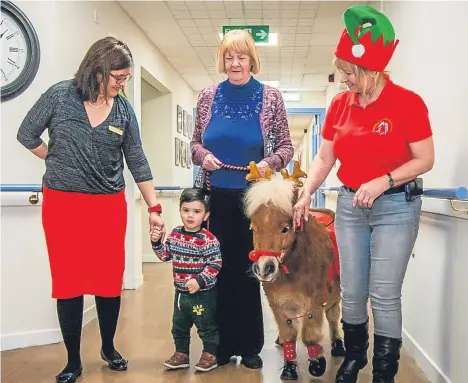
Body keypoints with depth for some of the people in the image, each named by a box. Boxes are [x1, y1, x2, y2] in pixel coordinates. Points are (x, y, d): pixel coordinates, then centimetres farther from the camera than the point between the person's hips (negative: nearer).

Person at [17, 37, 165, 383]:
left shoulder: (124, 109, 1)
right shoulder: (60, 95, -6)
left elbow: (137, 161, 5)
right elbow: (27, 134, 6)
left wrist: (154, 208, 4)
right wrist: (60, 164, 5)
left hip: (109, 205, 2)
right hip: (63, 203, -1)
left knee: (110, 280, 6)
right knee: (68, 281, 3)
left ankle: (109, 348, 29)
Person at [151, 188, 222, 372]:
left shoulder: (208, 239, -18)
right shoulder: (175, 234, 2)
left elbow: (215, 264, -19)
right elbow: (165, 255, 13)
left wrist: (200, 281, -26)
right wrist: (156, 243, -3)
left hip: (203, 293, -6)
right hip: (180, 292, 6)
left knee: (206, 326, 9)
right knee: (179, 326, 19)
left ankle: (210, 355, 27)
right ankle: (181, 354, 36)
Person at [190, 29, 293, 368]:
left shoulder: (270, 97, 1)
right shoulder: (209, 96, 6)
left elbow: (286, 146, 2)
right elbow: (195, 142, 12)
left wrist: (270, 163, -17)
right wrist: (203, 156, -9)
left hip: (253, 196, -1)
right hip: (215, 196, 2)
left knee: (248, 270, 7)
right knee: (219, 268, 7)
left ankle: (250, 346, 22)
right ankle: (222, 344, 22)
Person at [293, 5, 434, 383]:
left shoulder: (407, 102, -11)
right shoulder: (339, 105, 3)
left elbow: (425, 160, -10)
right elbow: (324, 158, 7)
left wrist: (383, 181, -22)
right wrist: (306, 194, -5)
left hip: (396, 207, -4)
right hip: (349, 206, 4)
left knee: (385, 296, -2)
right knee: (352, 293, 11)